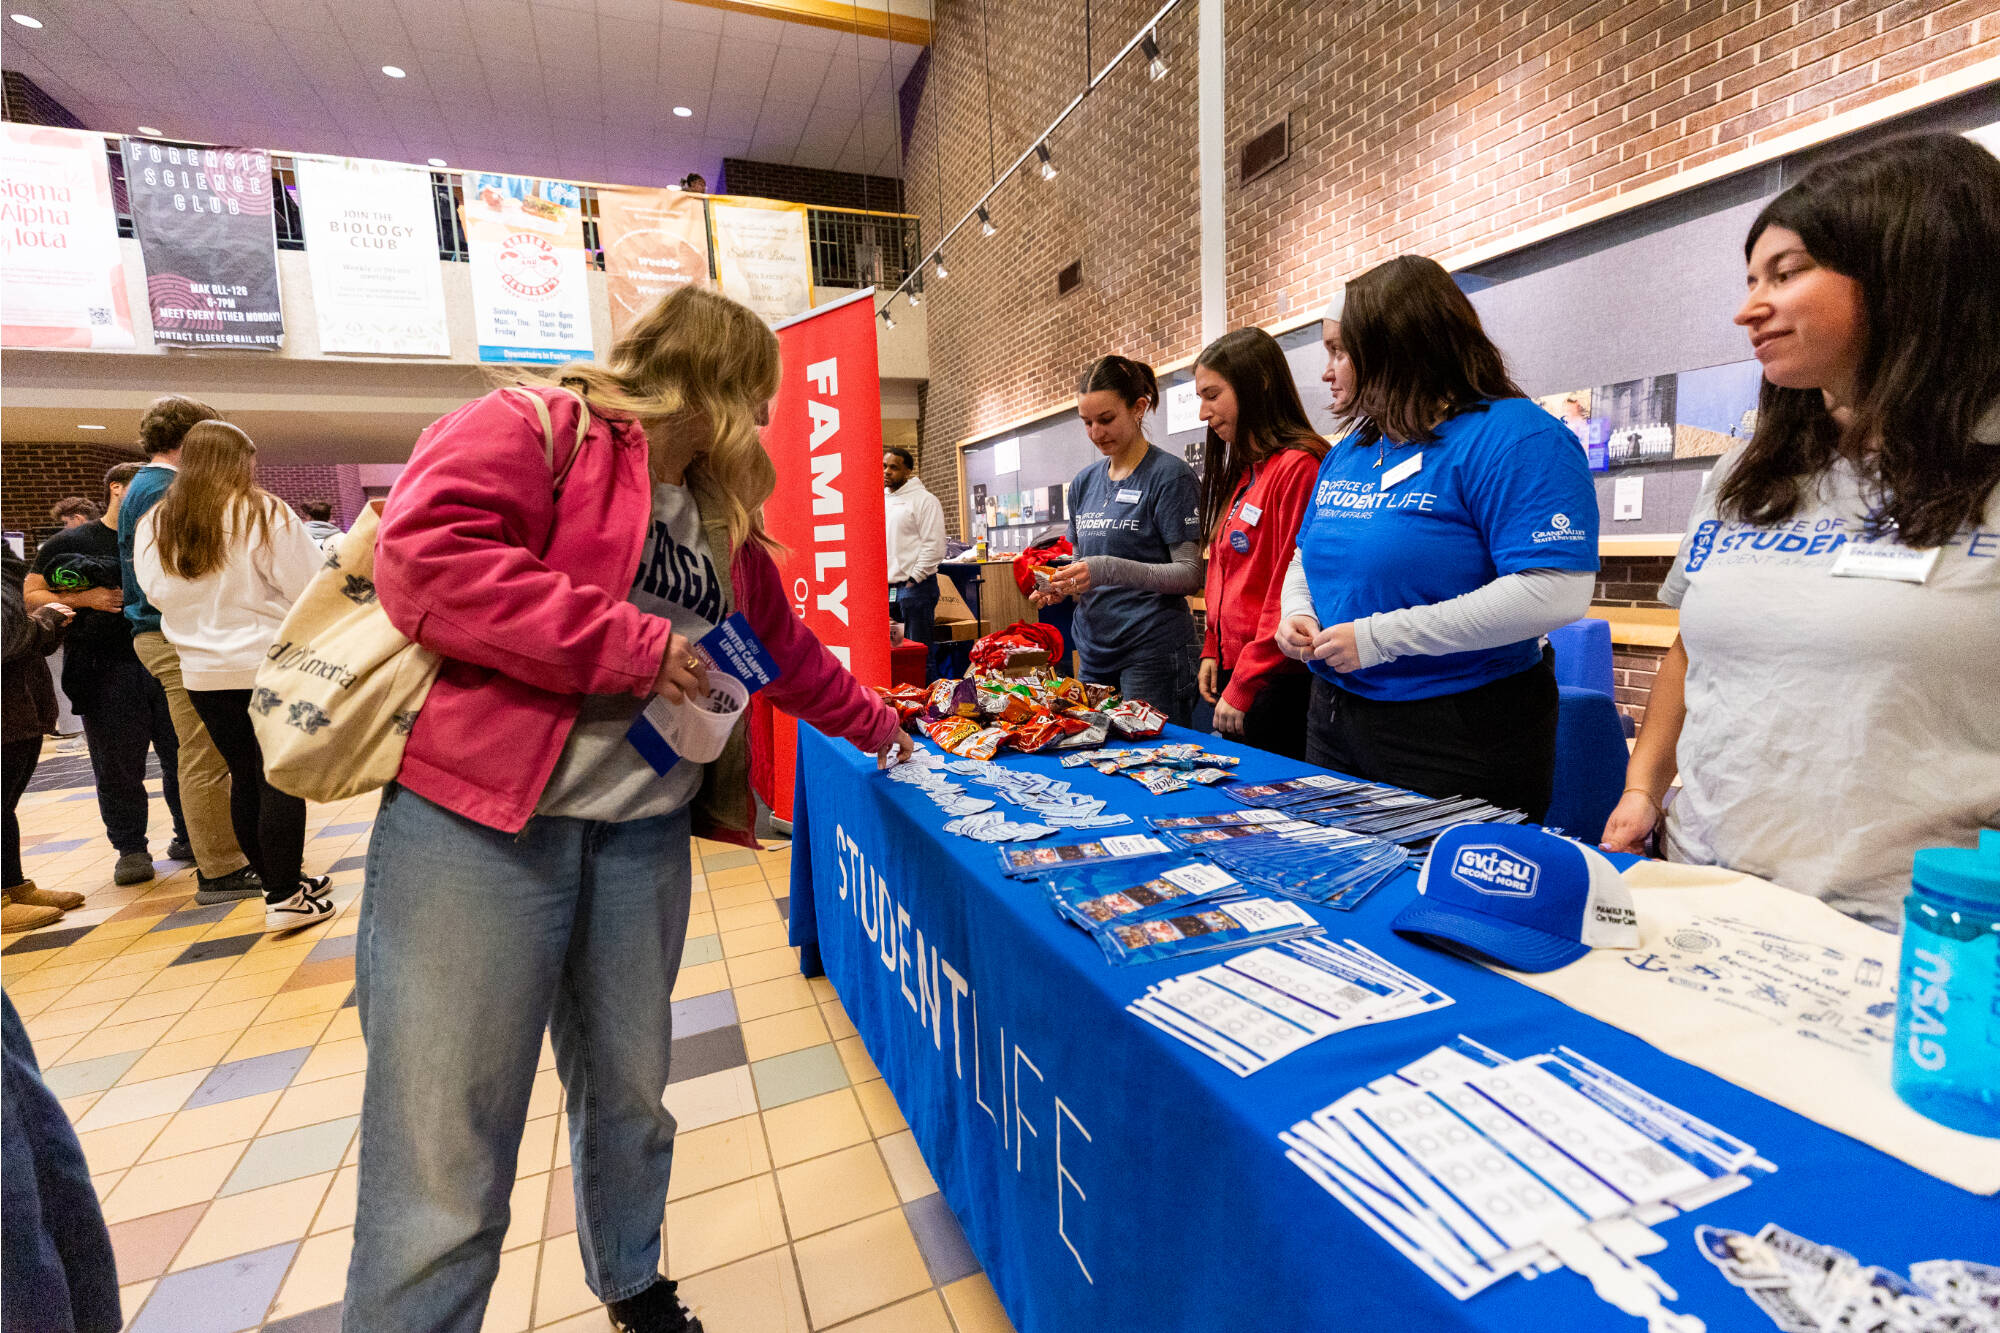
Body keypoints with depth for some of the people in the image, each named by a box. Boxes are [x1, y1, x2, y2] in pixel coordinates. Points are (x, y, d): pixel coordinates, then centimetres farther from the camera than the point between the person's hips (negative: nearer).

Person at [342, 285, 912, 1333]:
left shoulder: (720, 518, 17)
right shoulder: (535, 427, -4)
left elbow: (786, 647, 25)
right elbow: (424, 557, -18)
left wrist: (875, 726, 30)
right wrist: (632, 647, -17)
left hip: (643, 836, 7)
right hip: (475, 826, -6)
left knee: (630, 1097, 19)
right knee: (440, 1168, 2)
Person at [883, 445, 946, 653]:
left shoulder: (924, 500, -6)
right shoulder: (881, 500, 16)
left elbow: (934, 546, -13)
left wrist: (914, 580, -14)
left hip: (915, 587, -7)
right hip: (885, 587, 7)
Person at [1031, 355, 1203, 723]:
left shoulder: (1170, 475, -7)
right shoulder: (1084, 483, 12)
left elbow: (1190, 574, -13)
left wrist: (1109, 569, -24)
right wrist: (1060, 585, -2)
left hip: (1153, 651, -6)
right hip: (1094, 649, 6)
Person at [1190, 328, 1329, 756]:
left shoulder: (1297, 467, -15)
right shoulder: (1243, 474, 14)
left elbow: (1291, 594, -19)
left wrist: (1243, 687, -17)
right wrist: (1213, 651, 12)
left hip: (1278, 684, -9)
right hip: (1236, 675, 9)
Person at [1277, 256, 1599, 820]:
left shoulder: (1514, 438, -13)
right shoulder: (1347, 451, 11)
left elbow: (1553, 593, -24)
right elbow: (1308, 557, 21)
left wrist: (1379, 637, -25)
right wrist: (1297, 614, -3)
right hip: (1334, 718, 8)